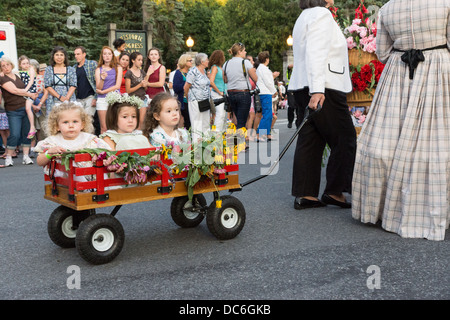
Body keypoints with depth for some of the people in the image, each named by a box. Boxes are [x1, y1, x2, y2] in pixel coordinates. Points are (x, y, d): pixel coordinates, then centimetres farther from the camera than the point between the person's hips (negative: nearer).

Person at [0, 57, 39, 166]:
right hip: (13, 111, -5)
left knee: (26, 133, 3)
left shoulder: (17, 76, 15)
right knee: (15, 134, -11)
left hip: (25, 107, 5)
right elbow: (15, 91, -12)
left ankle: (26, 156, 10)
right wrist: (30, 94, -4)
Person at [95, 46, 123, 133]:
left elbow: (117, 86, -2)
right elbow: (98, 88, 2)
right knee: (104, 128, -3)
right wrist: (102, 79, -18)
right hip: (102, 99, 1)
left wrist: (102, 91, -3)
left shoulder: (118, 68, 6)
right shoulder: (99, 69, 9)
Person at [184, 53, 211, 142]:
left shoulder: (204, 71, 12)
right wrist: (189, 98, 3)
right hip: (196, 102, -9)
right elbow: (186, 87, -10)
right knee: (197, 127, -5)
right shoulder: (193, 71, -14)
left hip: (205, 101, 9)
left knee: (206, 125, 11)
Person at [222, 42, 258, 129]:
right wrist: (253, 71, 14)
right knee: (241, 122, -4)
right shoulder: (246, 62, -8)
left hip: (231, 94, 6)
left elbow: (225, 80, 14)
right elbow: (256, 79, -5)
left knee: (238, 119, 19)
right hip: (243, 94, -6)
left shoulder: (226, 64, 7)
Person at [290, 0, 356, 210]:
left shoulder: (304, 17, 25)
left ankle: (304, 195, 6)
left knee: (310, 140, 6)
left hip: (303, 88, 10)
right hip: (324, 89, -10)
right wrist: (317, 89, -27)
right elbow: (315, 53, -20)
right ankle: (334, 191, 2)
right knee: (345, 139, -1)